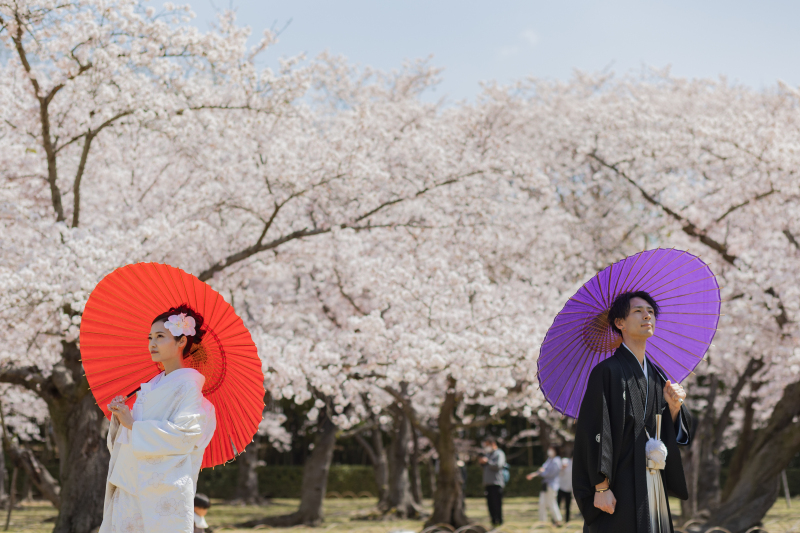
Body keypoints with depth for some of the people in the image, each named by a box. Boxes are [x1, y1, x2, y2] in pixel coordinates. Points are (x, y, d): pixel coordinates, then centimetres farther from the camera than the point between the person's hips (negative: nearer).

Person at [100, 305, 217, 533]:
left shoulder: (189, 384, -4)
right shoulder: (150, 386, 19)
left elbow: (184, 435, -16)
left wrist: (133, 425, -12)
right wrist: (120, 417, 0)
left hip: (164, 487, -7)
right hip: (131, 484, 7)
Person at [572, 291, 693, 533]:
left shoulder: (657, 376, 15)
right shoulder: (608, 371, -8)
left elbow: (669, 434, 15)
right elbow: (596, 431, -13)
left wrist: (673, 406, -5)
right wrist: (601, 487, -18)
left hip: (652, 484, 7)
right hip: (619, 488, -7)